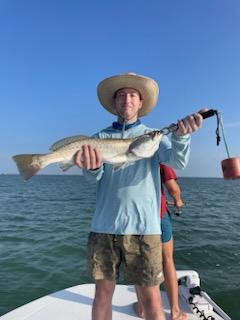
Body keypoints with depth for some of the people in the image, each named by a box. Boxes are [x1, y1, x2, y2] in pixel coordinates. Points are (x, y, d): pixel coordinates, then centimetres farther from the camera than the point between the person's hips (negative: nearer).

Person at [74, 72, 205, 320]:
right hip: (103, 226, 2)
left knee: (150, 298, 6)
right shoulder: (101, 137, 9)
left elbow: (177, 162, -11)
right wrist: (92, 167, -29)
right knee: (103, 293, 14)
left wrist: (181, 135, -32)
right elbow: (93, 176, -5)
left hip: (143, 227, -1)